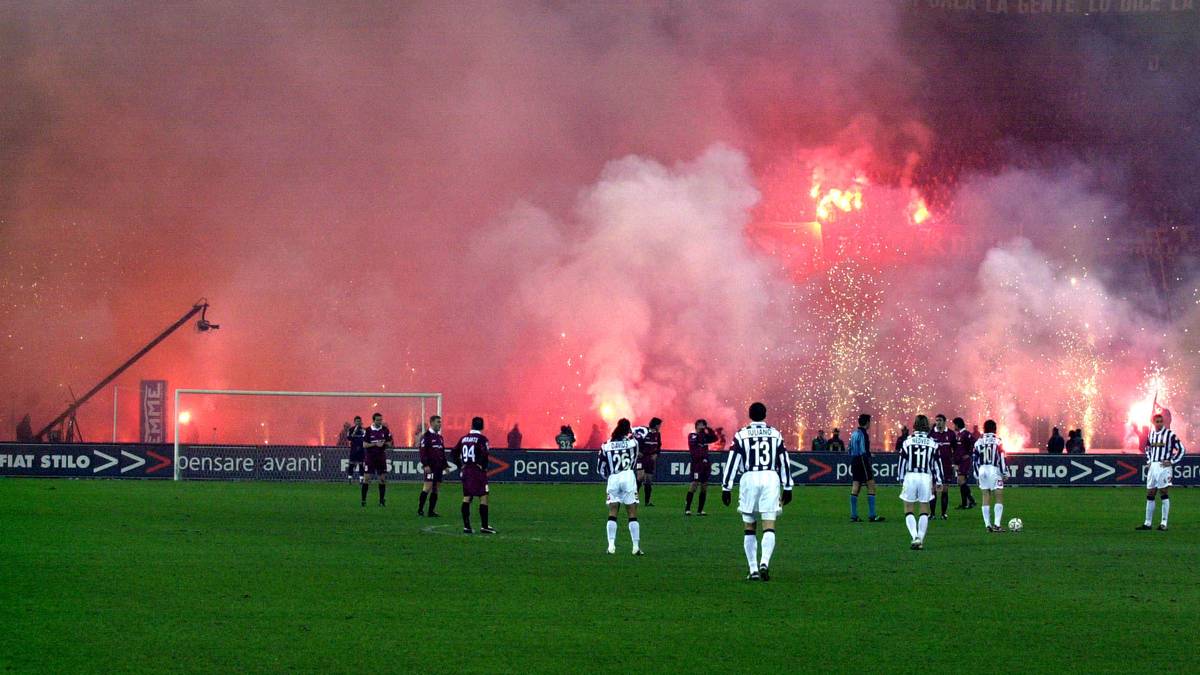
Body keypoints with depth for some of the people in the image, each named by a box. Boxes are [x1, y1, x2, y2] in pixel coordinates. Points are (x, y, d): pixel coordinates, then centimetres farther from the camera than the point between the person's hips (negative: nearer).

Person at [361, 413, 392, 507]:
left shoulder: (385, 430, 3)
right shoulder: (368, 430, -3)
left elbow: (389, 444, 6)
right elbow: (364, 445, -6)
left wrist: (384, 444, -15)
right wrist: (375, 444, -18)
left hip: (381, 458, 2)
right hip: (370, 457, -2)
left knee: (382, 479, 2)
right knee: (366, 478, -6)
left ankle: (382, 500, 10)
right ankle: (363, 500, 0)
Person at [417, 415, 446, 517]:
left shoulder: (440, 437, 18)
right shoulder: (426, 436, -8)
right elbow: (422, 452, -14)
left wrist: (445, 465, 19)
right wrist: (425, 465, -20)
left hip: (438, 467, 8)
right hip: (430, 467, -8)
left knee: (435, 489, 7)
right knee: (427, 487, -13)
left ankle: (431, 511, 10)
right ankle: (420, 509, -9)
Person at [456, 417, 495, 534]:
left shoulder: (464, 438, 9)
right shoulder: (482, 439, -9)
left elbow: (455, 452, 9)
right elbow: (484, 454, -21)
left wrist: (461, 466, 12)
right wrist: (484, 466, -7)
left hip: (465, 471, 6)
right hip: (478, 471, -6)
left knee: (466, 498, 8)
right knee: (483, 498, 0)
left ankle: (466, 526, 5)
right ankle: (484, 526, -4)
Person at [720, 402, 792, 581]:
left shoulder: (742, 435, 4)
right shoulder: (775, 435, 10)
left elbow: (732, 463, 1)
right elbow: (784, 464, 13)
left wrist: (726, 488, 5)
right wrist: (787, 489, 19)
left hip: (750, 479, -1)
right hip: (771, 479, 1)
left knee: (749, 528, 10)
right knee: (769, 526, -2)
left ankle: (753, 570, 6)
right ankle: (764, 562, -24)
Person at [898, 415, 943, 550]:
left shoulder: (908, 442, 0)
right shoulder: (932, 443, 4)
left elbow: (902, 462, 2)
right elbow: (936, 464, 7)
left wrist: (901, 479, 12)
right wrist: (937, 482, 14)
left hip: (910, 477, -1)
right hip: (926, 477, 1)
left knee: (908, 510, 8)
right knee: (924, 511, 11)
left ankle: (915, 537, -10)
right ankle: (920, 540, 7)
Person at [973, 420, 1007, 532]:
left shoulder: (978, 442, 9)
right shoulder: (997, 441, -4)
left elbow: (974, 459, 11)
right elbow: (1001, 459, -7)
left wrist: (977, 474, 18)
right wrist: (1004, 472, 1)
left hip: (982, 470, 4)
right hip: (994, 470, -4)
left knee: (986, 499, 9)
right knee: (999, 498, 0)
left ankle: (987, 524, 7)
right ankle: (997, 524, -10)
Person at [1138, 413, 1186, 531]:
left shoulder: (1170, 434, -6)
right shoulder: (1151, 434, 12)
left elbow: (1181, 449, -4)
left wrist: (1172, 461, -9)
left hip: (1164, 466, -6)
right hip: (1152, 467, 6)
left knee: (1163, 493, -7)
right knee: (1150, 494, 7)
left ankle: (1164, 523, -5)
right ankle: (1147, 523, 13)